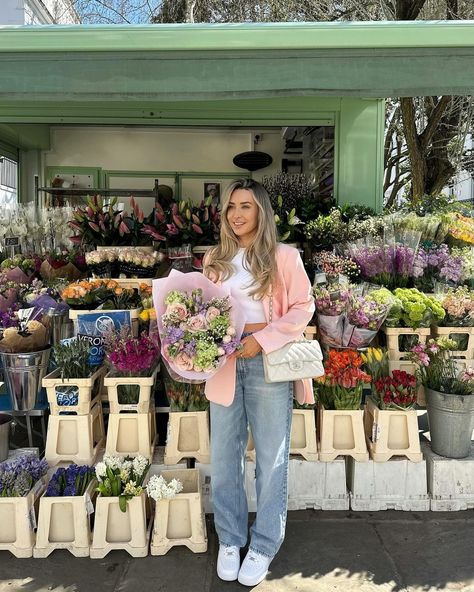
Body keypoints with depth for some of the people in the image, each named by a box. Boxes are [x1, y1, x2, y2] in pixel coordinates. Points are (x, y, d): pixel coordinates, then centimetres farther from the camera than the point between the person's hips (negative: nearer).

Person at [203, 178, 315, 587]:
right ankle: (229, 539, 30)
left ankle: (264, 546, 24)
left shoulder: (283, 257, -2)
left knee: (271, 457, 7)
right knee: (224, 455, 11)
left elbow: (303, 308, -5)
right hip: (225, 363, 4)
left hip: (268, 364, -3)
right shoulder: (215, 260, 10)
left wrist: (263, 339, -15)